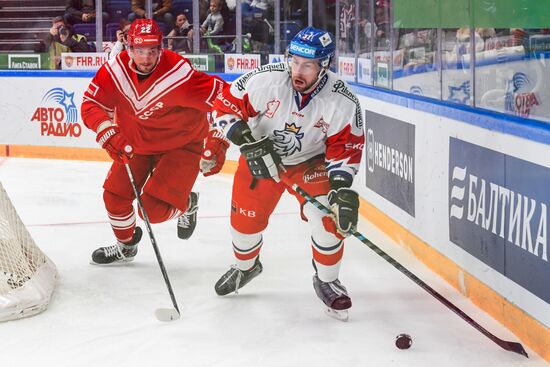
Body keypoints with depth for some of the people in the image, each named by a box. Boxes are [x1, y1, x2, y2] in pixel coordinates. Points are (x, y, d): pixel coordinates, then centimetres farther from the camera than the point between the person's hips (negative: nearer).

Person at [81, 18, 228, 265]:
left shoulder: (179, 74, -31)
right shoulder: (115, 70, -18)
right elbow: (91, 104, -12)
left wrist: (217, 143, -35)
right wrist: (108, 133, -30)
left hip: (181, 145, -5)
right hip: (136, 143, 5)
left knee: (153, 210, -15)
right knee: (114, 196, 6)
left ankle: (187, 203, 21)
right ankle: (126, 246, 36)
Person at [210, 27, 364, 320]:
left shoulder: (343, 102, -25)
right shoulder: (264, 79, -28)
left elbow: (346, 149, -16)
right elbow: (225, 105, -19)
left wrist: (341, 186, -30)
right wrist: (248, 141, -29)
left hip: (311, 161, -1)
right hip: (260, 155, 1)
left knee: (329, 217, -20)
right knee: (245, 219, 5)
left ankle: (327, 281, 6)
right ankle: (245, 266, 41)